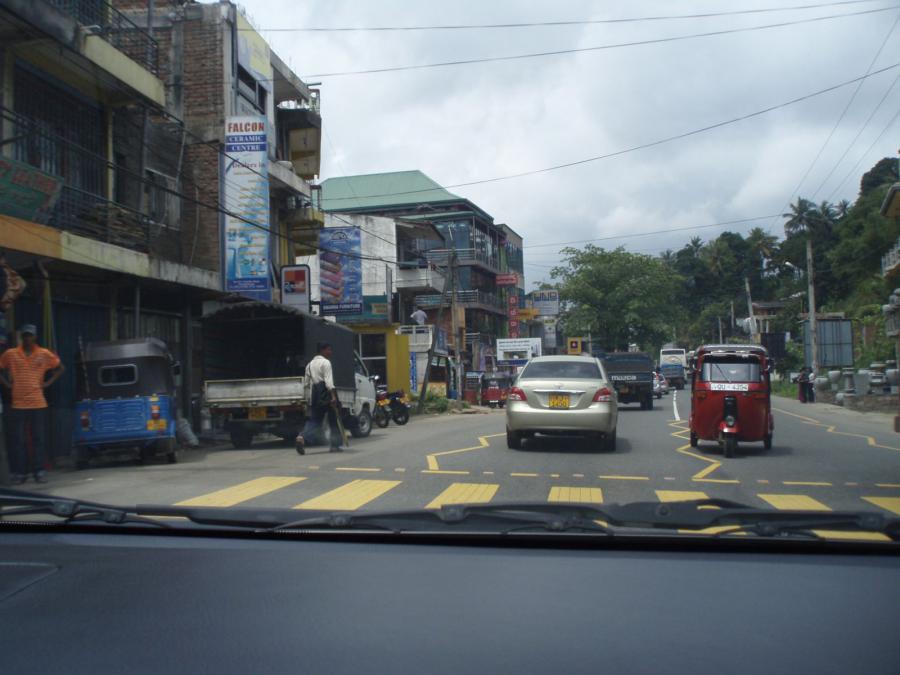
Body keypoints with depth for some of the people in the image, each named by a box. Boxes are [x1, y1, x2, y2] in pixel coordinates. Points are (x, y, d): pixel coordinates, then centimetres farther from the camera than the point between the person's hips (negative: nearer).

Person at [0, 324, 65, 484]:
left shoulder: (44, 354, 5)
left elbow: (61, 368, 14)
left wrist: (48, 382, 5)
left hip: (38, 404, 0)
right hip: (18, 404, 0)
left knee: (38, 439, 2)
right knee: (18, 440, 1)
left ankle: (39, 472, 8)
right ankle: (19, 472, 8)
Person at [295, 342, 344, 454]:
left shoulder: (310, 364, 18)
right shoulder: (325, 362, -7)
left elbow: (307, 382, 18)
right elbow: (328, 381, -18)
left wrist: (309, 398, 22)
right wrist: (333, 396, -23)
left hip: (314, 395, 7)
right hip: (326, 394, -7)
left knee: (314, 420, 7)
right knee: (334, 420, 6)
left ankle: (302, 437, -18)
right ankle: (335, 445, 9)